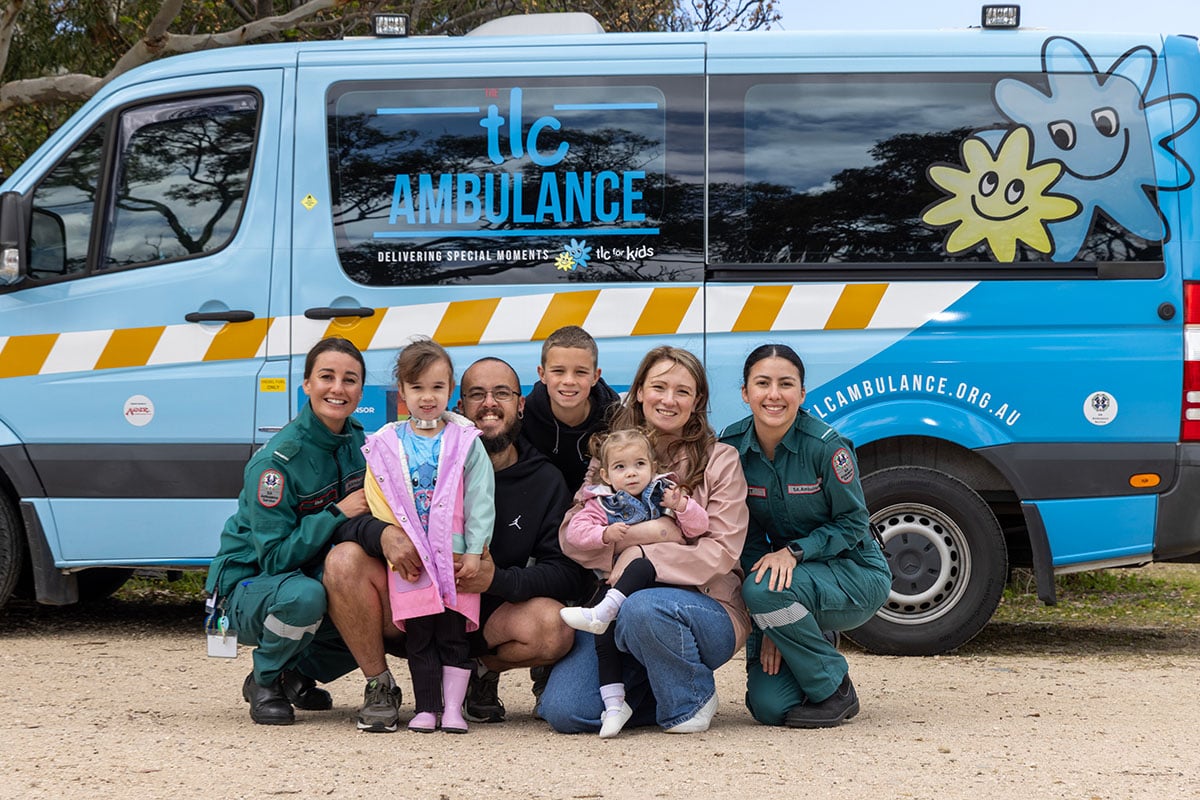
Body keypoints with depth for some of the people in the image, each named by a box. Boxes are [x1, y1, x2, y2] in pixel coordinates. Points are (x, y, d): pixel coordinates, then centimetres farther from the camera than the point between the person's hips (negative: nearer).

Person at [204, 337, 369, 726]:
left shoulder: (357, 441, -3)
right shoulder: (275, 460, -23)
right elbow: (276, 557, -24)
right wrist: (338, 514, -30)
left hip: (313, 576, 7)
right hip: (248, 586, -7)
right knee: (302, 595, -39)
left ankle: (299, 672, 6)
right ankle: (265, 682, -8)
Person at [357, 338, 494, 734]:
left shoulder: (466, 442, 2)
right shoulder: (386, 445, 5)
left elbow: (480, 500, 0)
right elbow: (378, 502, 3)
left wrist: (474, 552, -6)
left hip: (456, 558, -1)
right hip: (409, 560, 1)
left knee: (454, 634, 1)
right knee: (418, 635, 3)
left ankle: (453, 708, 6)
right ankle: (426, 708, 11)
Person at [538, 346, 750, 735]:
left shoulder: (719, 460, 2)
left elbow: (722, 551, -8)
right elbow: (570, 537, -1)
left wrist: (645, 558, -19)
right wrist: (638, 534, -17)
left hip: (703, 605, -3)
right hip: (617, 605, 3)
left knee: (644, 609, -39)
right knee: (563, 711, -19)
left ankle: (692, 697, -9)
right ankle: (656, 692, 10)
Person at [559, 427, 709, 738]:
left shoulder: (663, 495, 11)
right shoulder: (602, 503, 12)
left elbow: (698, 527, 4)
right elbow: (575, 530, -2)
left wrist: (682, 506, -15)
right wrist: (605, 534, -18)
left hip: (659, 576, -1)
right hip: (614, 580, 1)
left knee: (641, 564, -35)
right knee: (605, 634, -17)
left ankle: (602, 612, -40)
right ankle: (614, 703, -15)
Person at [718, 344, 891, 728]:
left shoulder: (825, 445, -21)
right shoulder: (731, 447, -8)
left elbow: (852, 523, -12)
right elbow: (749, 538, -4)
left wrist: (793, 551, -29)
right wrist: (767, 630, -11)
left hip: (856, 575, -4)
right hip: (791, 580, 4)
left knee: (766, 590, -35)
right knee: (769, 706, -11)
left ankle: (835, 691, -12)